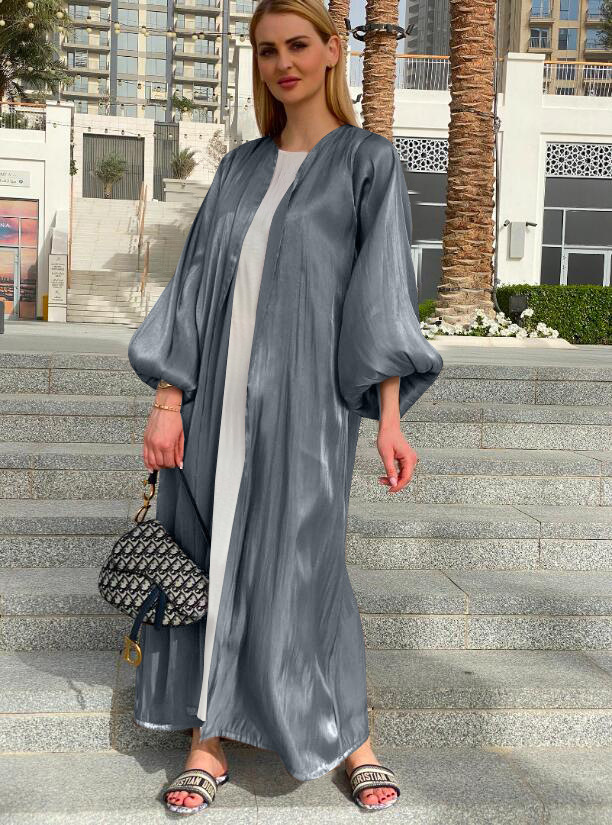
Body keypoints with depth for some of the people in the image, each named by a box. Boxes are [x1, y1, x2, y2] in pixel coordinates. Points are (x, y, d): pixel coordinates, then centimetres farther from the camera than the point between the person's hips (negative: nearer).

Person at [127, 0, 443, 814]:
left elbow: (383, 291, -4)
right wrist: (168, 400, 0)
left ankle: (353, 736, 23)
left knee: (299, 572, 0)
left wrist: (390, 417, -12)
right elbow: (196, 285, 9)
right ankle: (208, 742, 20)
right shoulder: (240, 168, 14)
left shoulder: (369, 161, 3)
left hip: (304, 397, -4)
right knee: (207, 563, 5)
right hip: (217, 397, 4)